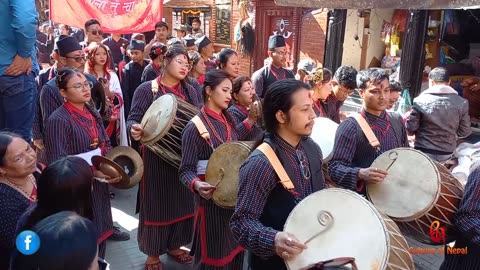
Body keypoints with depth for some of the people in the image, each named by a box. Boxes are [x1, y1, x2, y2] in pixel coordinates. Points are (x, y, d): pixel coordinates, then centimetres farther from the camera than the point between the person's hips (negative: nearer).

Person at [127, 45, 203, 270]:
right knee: (156, 201, 4)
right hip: (157, 157, -5)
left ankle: (174, 245, 34)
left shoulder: (190, 91, 8)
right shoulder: (147, 89, -6)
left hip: (184, 156, 5)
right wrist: (134, 129, -31)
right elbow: (133, 118, -9)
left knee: (182, 200, 14)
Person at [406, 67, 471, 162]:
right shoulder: (462, 103, -7)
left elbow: (410, 128, -10)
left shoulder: (420, 100, -13)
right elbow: (464, 132, 0)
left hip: (423, 152, -2)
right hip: (447, 153, 2)